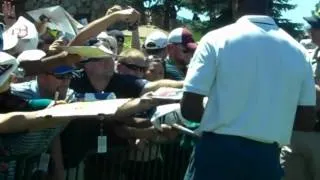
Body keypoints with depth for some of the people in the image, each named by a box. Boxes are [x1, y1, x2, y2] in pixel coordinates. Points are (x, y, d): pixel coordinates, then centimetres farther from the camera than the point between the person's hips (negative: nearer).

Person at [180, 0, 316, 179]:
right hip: (267, 159, 3)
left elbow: (189, 108, -7)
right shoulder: (298, 51, 5)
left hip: (218, 152, -3)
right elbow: (307, 121, 8)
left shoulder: (217, 40, -5)